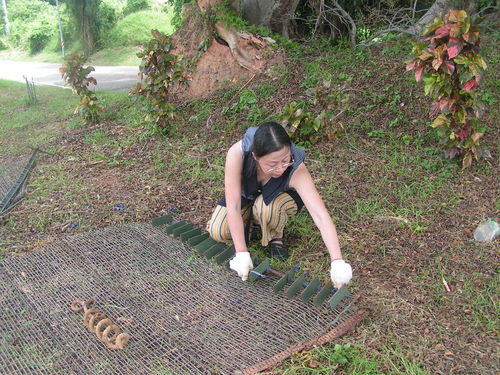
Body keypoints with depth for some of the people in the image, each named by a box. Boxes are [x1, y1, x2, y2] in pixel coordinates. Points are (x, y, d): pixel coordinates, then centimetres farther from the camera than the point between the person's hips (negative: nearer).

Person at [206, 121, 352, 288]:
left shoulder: (297, 171, -38)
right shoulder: (237, 153, -38)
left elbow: (321, 216, -44)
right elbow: (233, 206, -36)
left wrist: (337, 261, -53)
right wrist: (242, 253, -39)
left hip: (281, 197, -1)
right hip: (246, 195, 1)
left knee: (266, 207, -36)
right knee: (218, 232, -21)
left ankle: (276, 235, -2)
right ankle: (249, 218, 11)